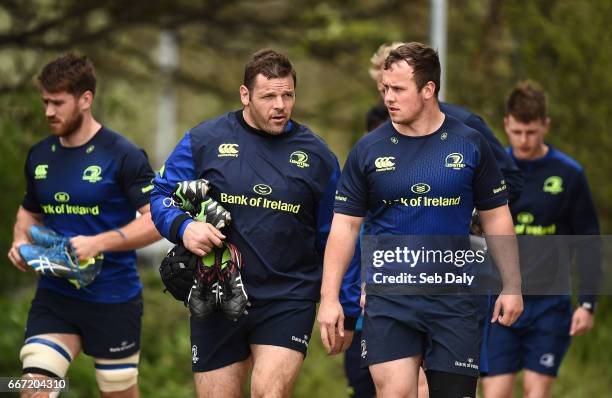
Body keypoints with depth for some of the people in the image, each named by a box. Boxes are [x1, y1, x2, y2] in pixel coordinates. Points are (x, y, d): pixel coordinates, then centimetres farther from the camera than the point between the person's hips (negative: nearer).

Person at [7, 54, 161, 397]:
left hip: (114, 300, -4)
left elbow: (157, 220, -15)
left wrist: (99, 243, -25)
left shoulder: (124, 156, -10)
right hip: (54, 295, 4)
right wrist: (21, 240, 2)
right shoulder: (39, 156, 8)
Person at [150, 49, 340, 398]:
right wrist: (183, 227, -16)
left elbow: (331, 237, 12)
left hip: (289, 300, -1)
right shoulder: (204, 141, 1)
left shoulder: (317, 156, 5)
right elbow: (162, 196, 6)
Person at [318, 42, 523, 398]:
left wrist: (512, 287, 5)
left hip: (454, 299, 0)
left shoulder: (470, 144, 2)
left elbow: (496, 217, 9)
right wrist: (329, 298, -1)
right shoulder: (368, 150, 2)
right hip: (389, 300, 0)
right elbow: (345, 225, 5)